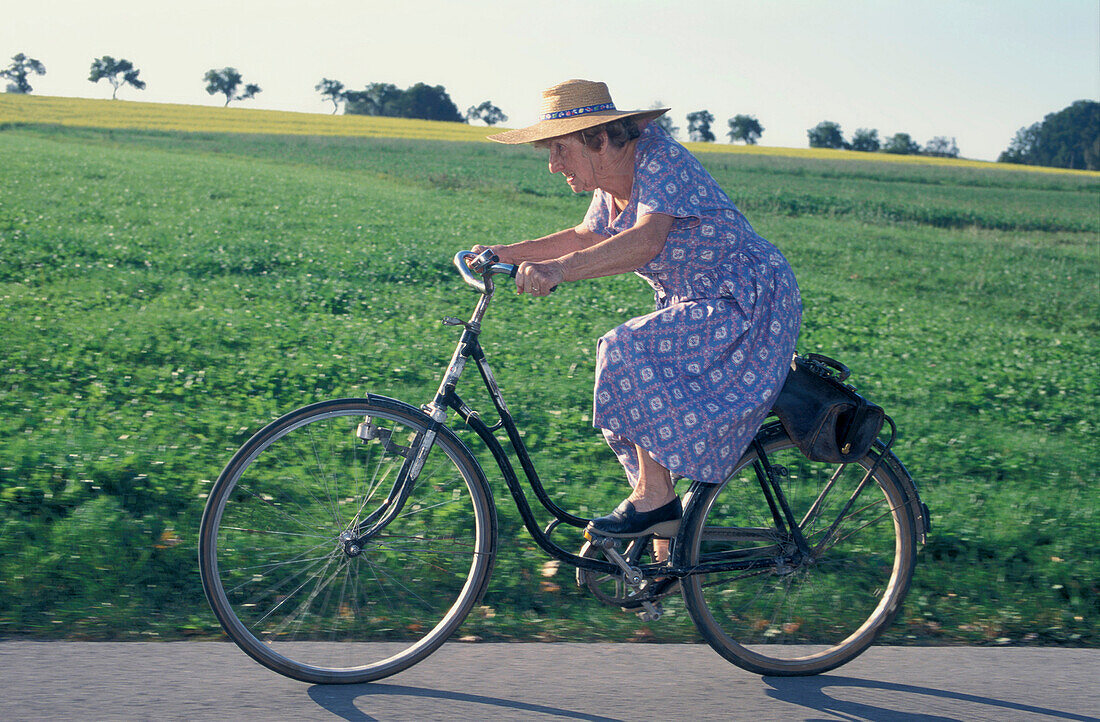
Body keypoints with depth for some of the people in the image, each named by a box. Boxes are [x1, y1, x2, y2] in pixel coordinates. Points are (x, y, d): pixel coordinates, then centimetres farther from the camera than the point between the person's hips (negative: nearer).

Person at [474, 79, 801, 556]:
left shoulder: (661, 161, -22)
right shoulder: (610, 186, 5)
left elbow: (645, 242, -37)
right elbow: (585, 237, 20)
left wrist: (558, 270, -49)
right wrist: (507, 254, 8)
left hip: (749, 304, -9)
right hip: (696, 305, 9)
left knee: (628, 353, -25)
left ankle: (656, 497, -14)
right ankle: (668, 543, 15)